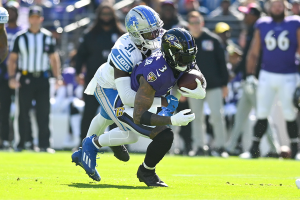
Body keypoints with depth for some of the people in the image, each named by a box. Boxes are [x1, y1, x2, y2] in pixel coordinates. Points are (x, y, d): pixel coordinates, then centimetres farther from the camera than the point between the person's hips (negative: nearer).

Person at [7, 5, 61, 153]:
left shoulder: (48, 37, 7)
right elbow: (12, 59, 5)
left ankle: (44, 144, -1)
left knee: (43, 113, -2)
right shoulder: (20, 37, 2)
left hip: (42, 79, 1)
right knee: (23, 112, 1)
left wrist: (57, 77, 3)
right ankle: (22, 144, 7)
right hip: (25, 78, -1)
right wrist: (11, 77, -5)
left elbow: (54, 58, 12)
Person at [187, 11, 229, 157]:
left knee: (217, 115, -7)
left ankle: (219, 146, 0)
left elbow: (221, 63, 3)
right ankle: (199, 147, 11)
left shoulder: (213, 40, 1)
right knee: (197, 117, 4)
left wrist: (224, 84, 1)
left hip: (214, 86, -2)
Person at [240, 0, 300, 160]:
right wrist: (250, 75, 5)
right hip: (267, 75, 2)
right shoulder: (262, 25, 6)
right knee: (261, 114, 1)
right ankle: (254, 150, 6)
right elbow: (253, 53, 10)